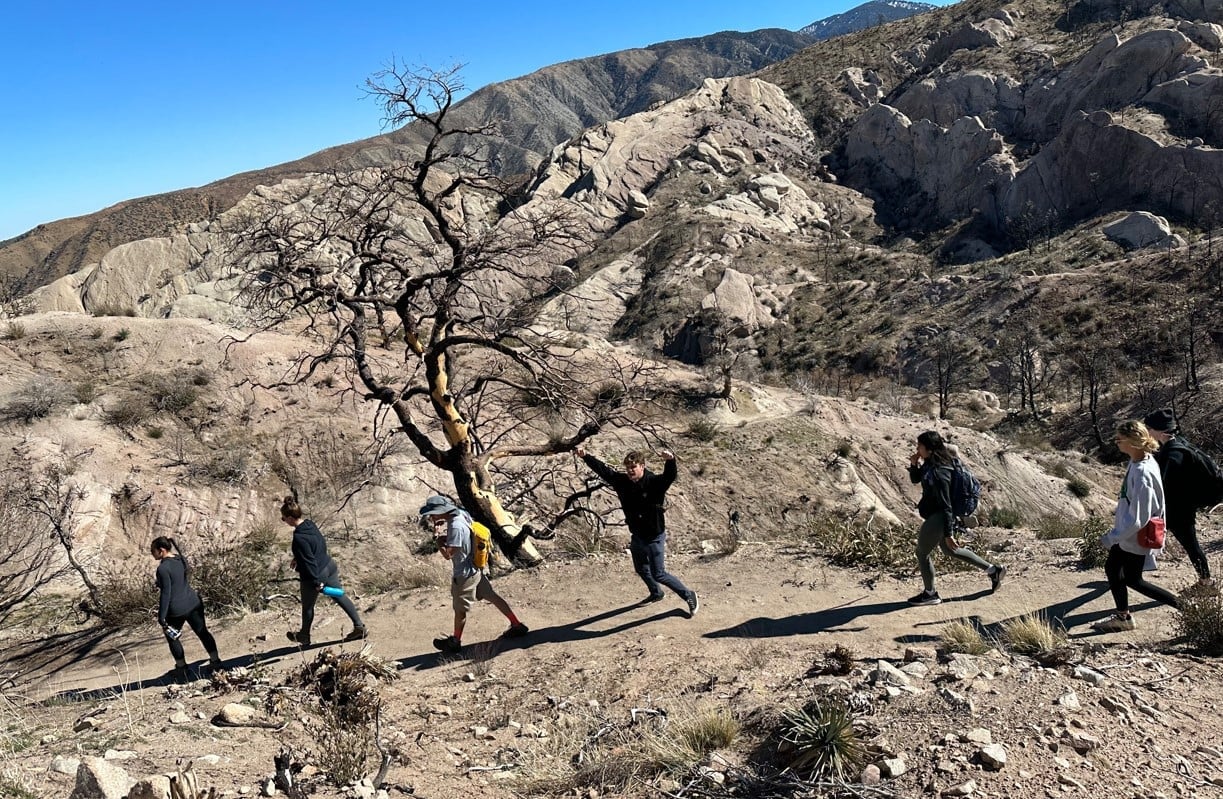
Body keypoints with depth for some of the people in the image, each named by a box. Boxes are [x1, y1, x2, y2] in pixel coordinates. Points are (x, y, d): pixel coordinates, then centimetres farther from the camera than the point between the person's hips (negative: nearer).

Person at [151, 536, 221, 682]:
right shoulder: (180, 559, 2)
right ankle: (215, 662, 25)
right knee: (202, 632, 17)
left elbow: (165, 594, -21)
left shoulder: (163, 568, -21)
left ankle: (181, 669, 25)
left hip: (176, 610, -6)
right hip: (193, 603, 7)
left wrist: (161, 618, -17)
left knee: (172, 637, 17)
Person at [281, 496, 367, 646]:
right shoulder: (310, 524, -3)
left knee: (307, 607, 17)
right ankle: (360, 627, 22)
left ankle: (304, 637, 40)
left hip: (315, 576, -7)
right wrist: (298, 559, 19)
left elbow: (309, 561, -25)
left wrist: (316, 582, -17)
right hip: (329, 567, 8)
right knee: (340, 596, 18)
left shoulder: (299, 538, -29)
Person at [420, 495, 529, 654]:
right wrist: (442, 533, -2)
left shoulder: (456, 527, -29)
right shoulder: (460, 515, -2)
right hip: (476, 570, 9)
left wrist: (437, 537, -18)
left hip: (465, 575, -9)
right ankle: (517, 625, 25)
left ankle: (455, 642, 29)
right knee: (493, 597, 17)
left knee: (460, 609, 11)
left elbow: (448, 554, -27)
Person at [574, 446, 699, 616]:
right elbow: (602, 469, -5)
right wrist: (585, 456, -12)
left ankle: (689, 596, 17)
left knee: (658, 574, -2)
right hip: (636, 535, 7)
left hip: (654, 536, -7)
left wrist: (670, 460, -64)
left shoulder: (655, 483, -25)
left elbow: (670, 476, -44)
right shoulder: (622, 481, -9)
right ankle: (656, 593, 53)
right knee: (641, 569, 25)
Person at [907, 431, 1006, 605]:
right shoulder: (930, 464, -1)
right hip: (936, 517, 10)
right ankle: (993, 570, 34)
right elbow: (915, 479, 16)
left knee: (922, 553, 8)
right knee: (950, 550, 25)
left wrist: (948, 534, -22)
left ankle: (930, 594, 25)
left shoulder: (938, 474, -28)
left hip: (937, 519, -10)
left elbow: (945, 506, -26)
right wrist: (914, 465, -5)